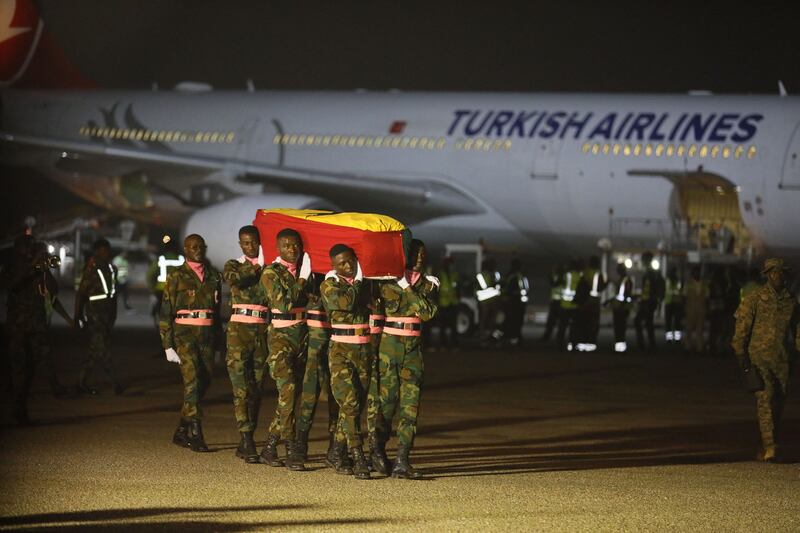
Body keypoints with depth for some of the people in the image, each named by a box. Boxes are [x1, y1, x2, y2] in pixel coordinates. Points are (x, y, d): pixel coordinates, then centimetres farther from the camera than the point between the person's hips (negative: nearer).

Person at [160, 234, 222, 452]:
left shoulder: (214, 276, 14)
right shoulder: (176, 277, 2)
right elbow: (166, 312, 0)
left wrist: (218, 339, 16)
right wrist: (168, 345, -5)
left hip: (207, 336, 5)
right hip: (185, 335, -5)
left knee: (204, 383, 3)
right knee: (192, 382, -15)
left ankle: (182, 432, 16)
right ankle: (195, 435, -16)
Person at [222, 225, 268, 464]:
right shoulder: (234, 265, 9)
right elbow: (232, 278, -15)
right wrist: (256, 268, -8)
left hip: (262, 330, 3)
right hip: (239, 328, -3)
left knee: (256, 388, 5)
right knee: (241, 388, -11)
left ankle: (244, 443, 12)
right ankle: (248, 443, -16)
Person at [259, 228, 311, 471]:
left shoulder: (303, 270, 14)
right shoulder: (271, 273, -3)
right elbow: (283, 303, -15)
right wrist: (302, 280, -10)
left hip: (302, 333, 6)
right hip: (281, 335, -6)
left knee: (293, 393, 5)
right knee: (287, 390, -16)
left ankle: (270, 447, 14)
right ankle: (292, 451, -17)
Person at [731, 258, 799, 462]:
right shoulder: (754, 299, -5)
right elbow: (742, 327, -4)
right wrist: (740, 354, -6)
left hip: (781, 359, 5)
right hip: (759, 355, -5)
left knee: (778, 402, 7)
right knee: (765, 399, -15)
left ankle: (768, 448, 18)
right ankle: (769, 446, -20)